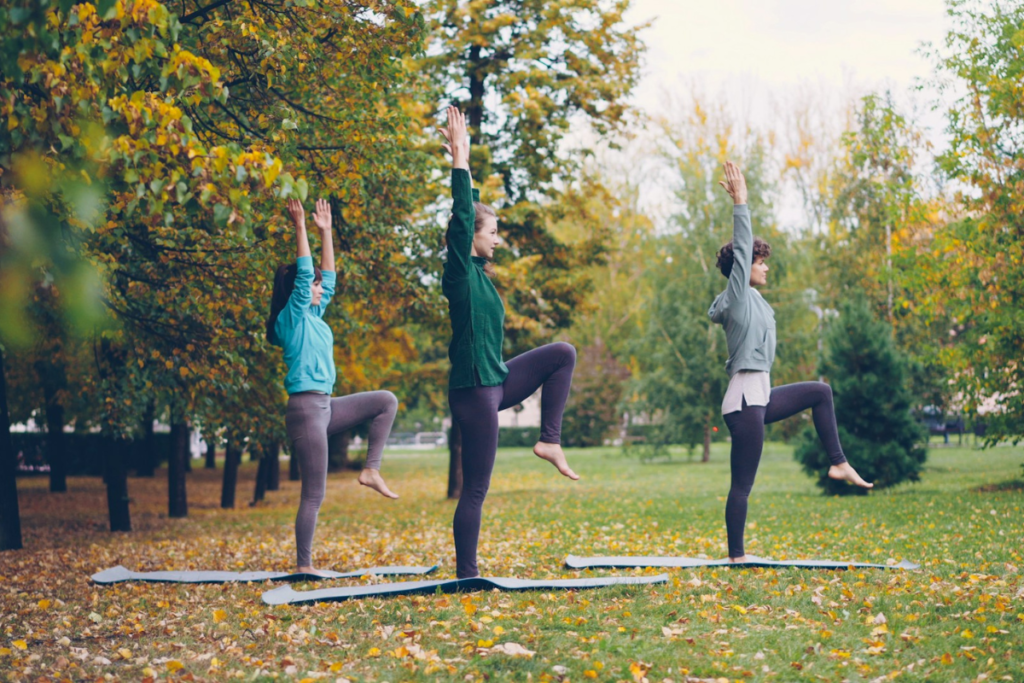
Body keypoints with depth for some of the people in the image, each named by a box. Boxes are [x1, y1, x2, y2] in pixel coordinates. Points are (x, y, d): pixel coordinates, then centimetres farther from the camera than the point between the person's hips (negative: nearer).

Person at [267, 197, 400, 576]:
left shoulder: (314, 316, 14)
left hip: (325, 406, 9)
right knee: (314, 494, -7)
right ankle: (304, 566, 0)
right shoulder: (292, 317, -9)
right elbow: (304, 272, -18)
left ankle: (370, 471, 6)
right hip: (306, 408, -9)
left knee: (386, 401, 13)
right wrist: (300, 228, -16)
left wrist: (326, 232, 21)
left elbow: (328, 277, 21)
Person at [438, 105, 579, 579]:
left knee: (563, 353, 13)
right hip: (474, 391, -10)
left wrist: (463, 160, 17)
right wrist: (459, 160, -21)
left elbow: (469, 213, 19)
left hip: (496, 383, 10)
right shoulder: (461, 272, -14)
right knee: (475, 489, -4)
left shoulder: (476, 273, 10)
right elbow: (462, 216, -24)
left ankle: (550, 440, 8)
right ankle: (466, 576, 4)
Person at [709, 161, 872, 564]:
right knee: (742, 484, -7)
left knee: (821, 392, 23)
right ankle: (736, 556, -2)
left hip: (760, 397, 11)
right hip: (745, 400, -11)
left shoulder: (750, 299, 15)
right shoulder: (739, 296, -12)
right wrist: (740, 201, -14)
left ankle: (839, 464, 19)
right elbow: (741, 247, -14)